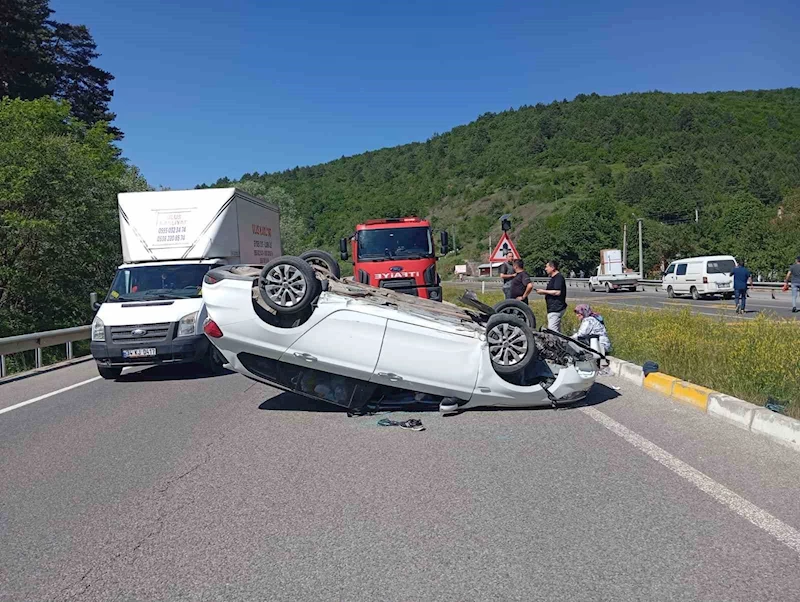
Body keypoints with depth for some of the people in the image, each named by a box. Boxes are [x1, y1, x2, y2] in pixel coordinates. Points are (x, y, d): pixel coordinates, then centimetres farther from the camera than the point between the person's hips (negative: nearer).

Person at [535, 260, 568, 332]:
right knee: (557, 331, 15)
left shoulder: (559, 277, -14)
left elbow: (557, 292, -23)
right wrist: (543, 292, 12)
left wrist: (544, 291, -14)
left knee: (552, 330, -16)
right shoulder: (553, 278, 18)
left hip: (556, 308, -11)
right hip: (553, 308, 11)